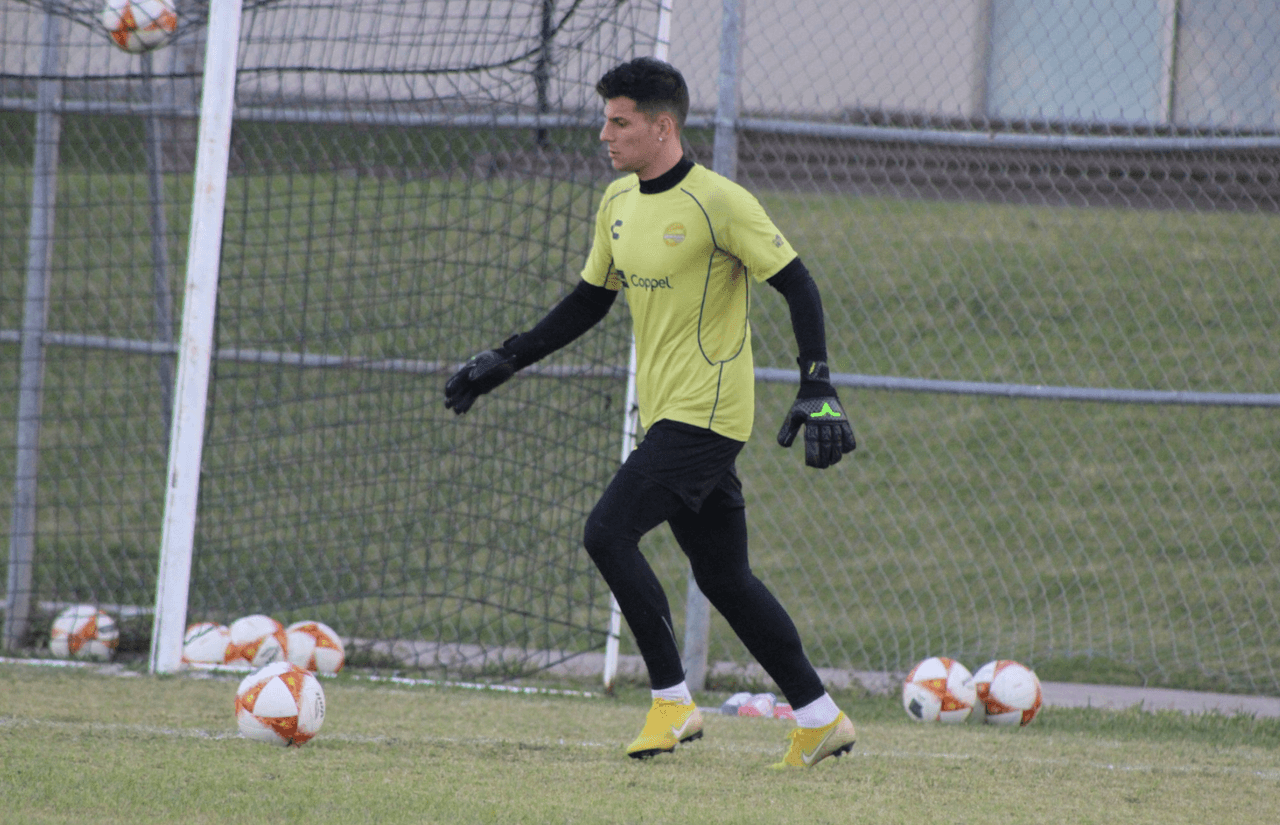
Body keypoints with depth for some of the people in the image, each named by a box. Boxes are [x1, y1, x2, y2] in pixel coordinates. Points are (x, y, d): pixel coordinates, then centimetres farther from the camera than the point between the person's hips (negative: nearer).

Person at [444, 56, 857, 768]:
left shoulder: (719, 203, -13)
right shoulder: (619, 203, 11)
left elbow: (799, 288, -12)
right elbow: (590, 302, 22)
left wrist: (819, 389, -20)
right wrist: (505, 362, 18)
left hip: (708, 411, -8)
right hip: (667, 413, 8)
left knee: (609, 532, -18)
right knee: (723, 574, 10)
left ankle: (673, 701, -9)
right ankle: (821, 718, 17)